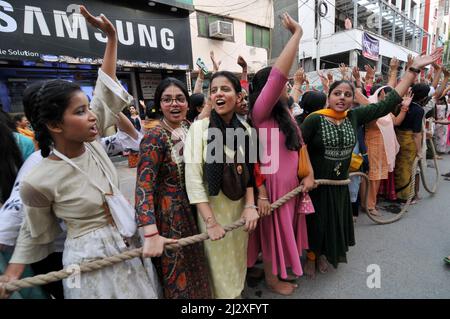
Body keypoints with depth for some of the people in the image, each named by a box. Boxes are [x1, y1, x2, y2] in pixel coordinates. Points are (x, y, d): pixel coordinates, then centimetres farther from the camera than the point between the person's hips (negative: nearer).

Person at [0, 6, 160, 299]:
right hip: (93, 262, -5)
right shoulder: (38, 182, -20)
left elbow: (106, 90, -2)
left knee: (143, 293, 22)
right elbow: (35, 233, 0)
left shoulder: (90, 141, -8)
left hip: (131, 248, 6)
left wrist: (111, 36, -2)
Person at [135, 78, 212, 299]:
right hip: (168, 212, -6)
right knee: (176, 269, 12)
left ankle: (198, 290, 52)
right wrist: (151, 234, -33)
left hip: (192, 206, 7)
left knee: (193, 261, 26)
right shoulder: (155, 137, -20)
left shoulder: (190, 129, 0)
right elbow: (144, 186, -26)